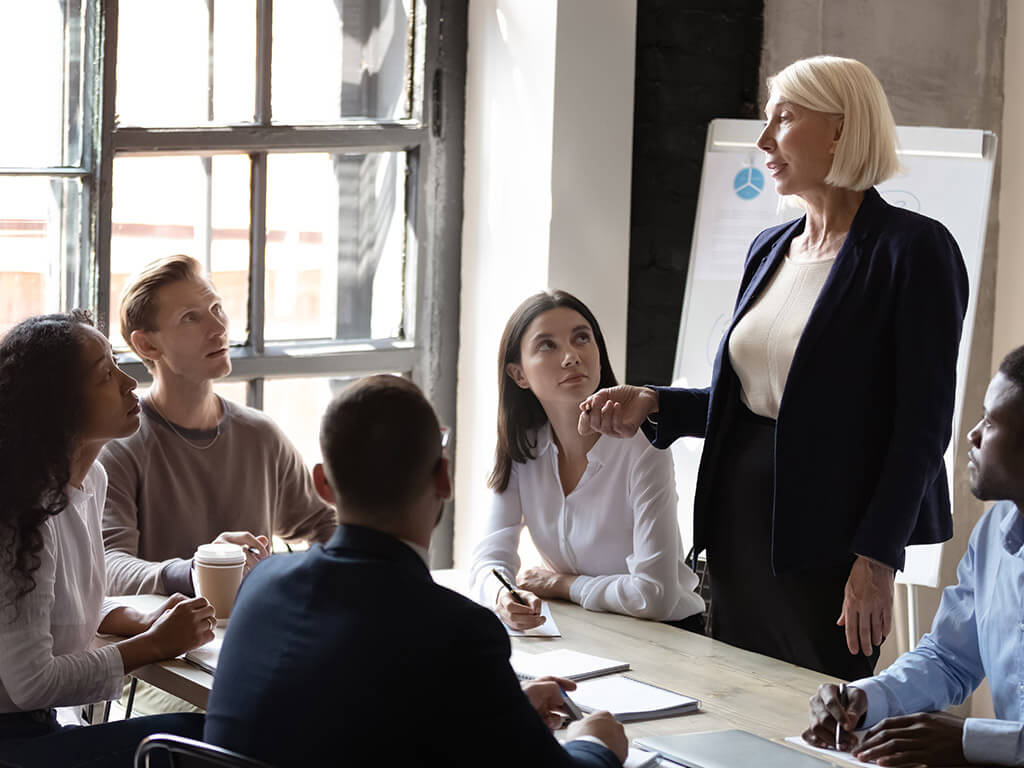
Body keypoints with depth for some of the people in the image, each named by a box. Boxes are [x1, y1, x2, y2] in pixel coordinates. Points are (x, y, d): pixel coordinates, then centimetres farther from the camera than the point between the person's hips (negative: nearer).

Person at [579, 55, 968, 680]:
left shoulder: (911, 248, -9)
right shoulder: (771, 249, 14)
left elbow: (923, 421, -13)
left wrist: (876, 559, -17)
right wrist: (653, 405, 3)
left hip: (827, 527, -7)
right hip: (740, 516, 7)